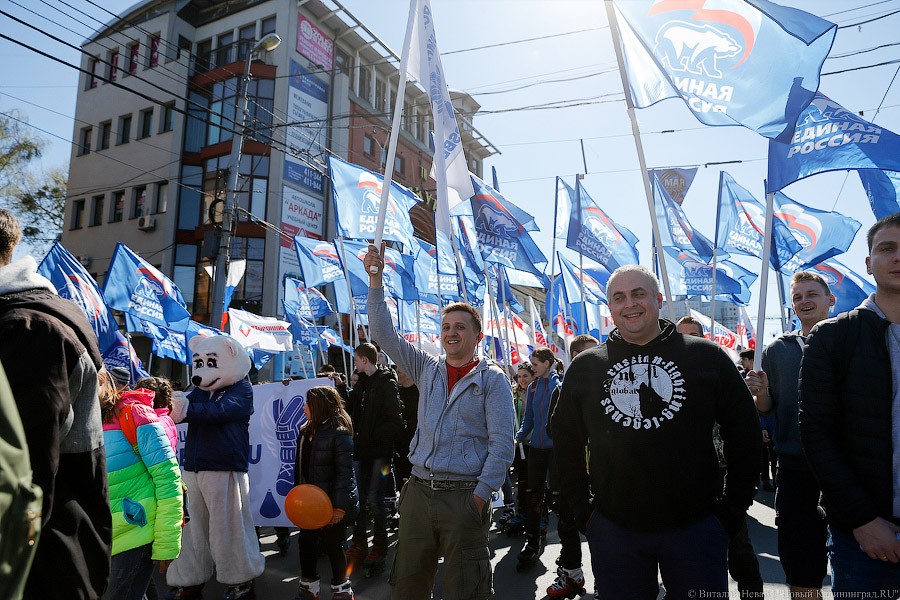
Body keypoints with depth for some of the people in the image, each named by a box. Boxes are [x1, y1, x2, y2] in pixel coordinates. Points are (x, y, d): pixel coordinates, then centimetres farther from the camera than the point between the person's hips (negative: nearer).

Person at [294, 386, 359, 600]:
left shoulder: (339, 433, -18)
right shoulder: (305, 431, 8)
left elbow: (345, 472, -21)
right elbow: (300, 467, 13)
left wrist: (341, 506, -24)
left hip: (331, 503, -7)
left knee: (331, 544, 5)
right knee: (306, 541, 13)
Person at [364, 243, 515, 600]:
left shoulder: (492, 379, -3)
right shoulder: (427, 369, 10)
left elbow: (501, 445, -7)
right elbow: (384, 333, 6)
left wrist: (480, 495, -13)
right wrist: (375, 280, -1)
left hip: (464, 497, -4)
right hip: (418, 493, 4)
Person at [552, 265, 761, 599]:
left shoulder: (706, 356, -1)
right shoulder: (585, 367, 3)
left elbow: (744, 434, 3)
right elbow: (566, 442, 9)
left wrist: (733, 508, 0)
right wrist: (583, 508, 4)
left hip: (695, 526, -1)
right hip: (612, 530, 1)